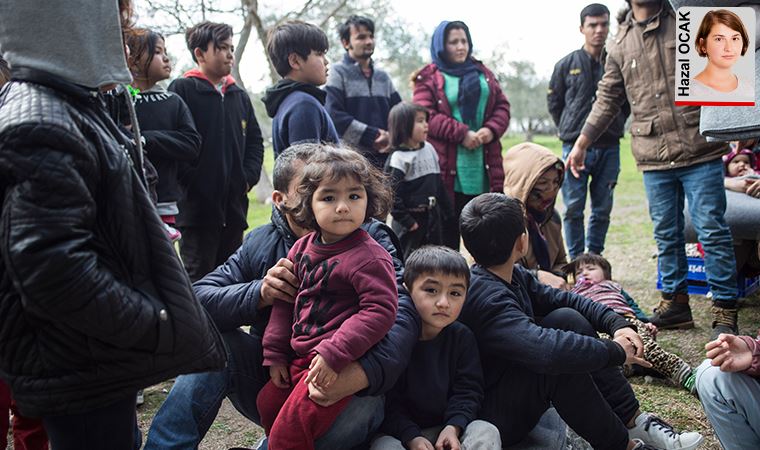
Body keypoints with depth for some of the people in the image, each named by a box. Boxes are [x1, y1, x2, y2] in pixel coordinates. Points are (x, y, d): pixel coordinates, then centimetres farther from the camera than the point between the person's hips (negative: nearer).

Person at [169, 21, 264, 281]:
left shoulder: (239, 95, 15)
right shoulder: (182, 90, -6)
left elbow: (255, 140, 18)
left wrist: (249, 176, 5)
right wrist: (191, 182, -14)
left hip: (234, 203, 6)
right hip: (197, 204, -6)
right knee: (198, 278, 0)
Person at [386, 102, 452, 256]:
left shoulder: (429, 149, 7)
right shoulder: (399, 158, -15)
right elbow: (391, 193, -18)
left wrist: (445, 211, 15)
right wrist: (406, 221, -17)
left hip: (432, 218, 7)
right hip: (411, 221, -7)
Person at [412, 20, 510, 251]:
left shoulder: (483, 73, 18)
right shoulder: (429, 78, 3)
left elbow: (502, 106, 14)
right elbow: (426, 116, -9)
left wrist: (492, 129, -7)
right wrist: (462, 134, -16)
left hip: (484, 167, 4)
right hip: (448, 167, -4)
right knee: (449, 228, 1)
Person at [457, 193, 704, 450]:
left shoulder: (513, 275, 0)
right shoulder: (486, 298, -29)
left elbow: (562, 299, 8)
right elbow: (545, 349, -41)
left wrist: (617, 324, -8)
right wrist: (616, 352, -27)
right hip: (484, 414, -9)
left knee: (567, 318, -3)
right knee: (561, 359, -27)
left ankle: (633, 421, 0)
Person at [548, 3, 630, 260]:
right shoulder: (567, 65, 2)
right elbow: (554, 102, 9)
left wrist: (616, 125, 6)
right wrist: (569, 130, 6)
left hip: (609, 148, 2)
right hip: (575, 147, -2)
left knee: (603, 209, 7)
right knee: (574, 208, 0)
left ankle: (595, 256, 19)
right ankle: (576, 260, 9)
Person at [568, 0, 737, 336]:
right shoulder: (619, 46, 13)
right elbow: (607, 100, 18)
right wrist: (580, 144, 16)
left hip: (700, 149, -3)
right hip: (653, 158, 3)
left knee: (712, 229, -2)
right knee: (666, 235, 9)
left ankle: (725, 310, 6)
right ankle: (675, 302, 21)